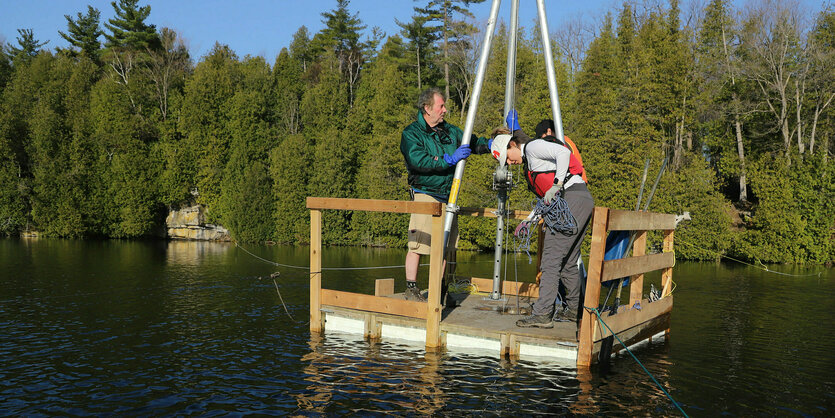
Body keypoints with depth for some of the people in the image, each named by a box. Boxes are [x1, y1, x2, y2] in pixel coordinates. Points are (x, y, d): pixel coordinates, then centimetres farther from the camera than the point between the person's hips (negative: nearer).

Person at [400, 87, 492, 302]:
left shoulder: (449, 131, 16)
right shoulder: (411, 133, -4)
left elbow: (473, 143, 19)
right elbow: (419, 161, -19)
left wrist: (492, 143, -1)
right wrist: (450, 159, -21)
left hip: (447, 196, 6)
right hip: (424, 194, -6)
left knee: (444, 245, 7)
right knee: (418, 244, -9)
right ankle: (411, 288, 2)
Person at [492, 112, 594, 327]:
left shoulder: (533, 146, 0)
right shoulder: (530, 160, 28)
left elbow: (563, 153, -17)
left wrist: (556, 185, -20)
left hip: (572, 197, -11)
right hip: (584, 199, 11)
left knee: (552, 258, -13)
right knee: (568, 262, 16)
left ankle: (542, 314, -15)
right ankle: (573, 310, 22)